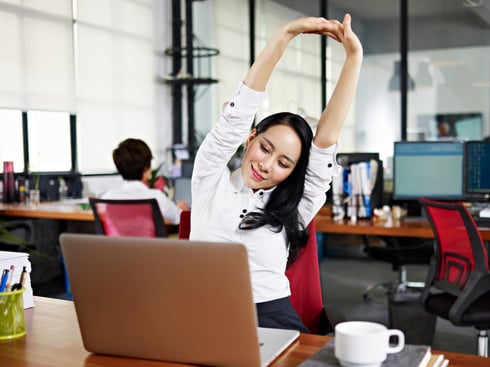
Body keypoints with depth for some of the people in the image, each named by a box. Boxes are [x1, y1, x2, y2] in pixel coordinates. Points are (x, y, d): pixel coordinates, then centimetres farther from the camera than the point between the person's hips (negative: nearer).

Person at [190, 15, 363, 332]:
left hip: (270, 318, 1)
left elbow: (326, 138, 0)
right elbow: (239, 113, -2)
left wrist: (354, 57, -3)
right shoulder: (211, 179, 6)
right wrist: (286, 33, -7)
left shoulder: (293, 208, 8)